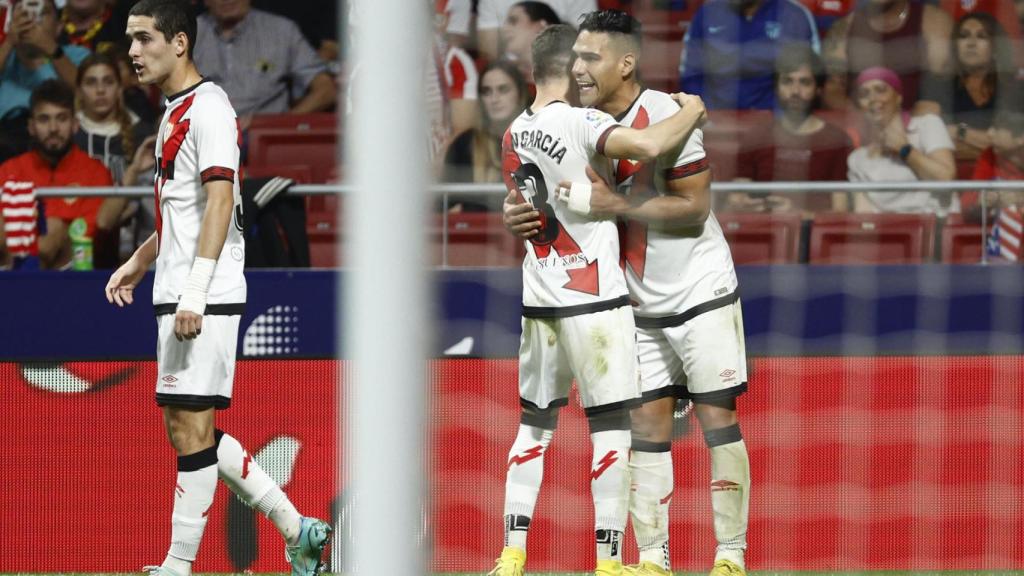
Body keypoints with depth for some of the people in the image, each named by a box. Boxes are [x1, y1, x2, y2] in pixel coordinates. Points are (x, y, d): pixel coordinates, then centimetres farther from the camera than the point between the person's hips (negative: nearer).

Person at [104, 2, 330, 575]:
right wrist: (139, 262, 29)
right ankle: (296, 529, 16)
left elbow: (219, 201, -20)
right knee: (188, 430, 10)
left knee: (192, 429, -7)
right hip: (177, 297, 10)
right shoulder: (176, 112, 18)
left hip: (205, 301, -10)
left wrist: (194, 290, -25)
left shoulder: (209, 108, -12)